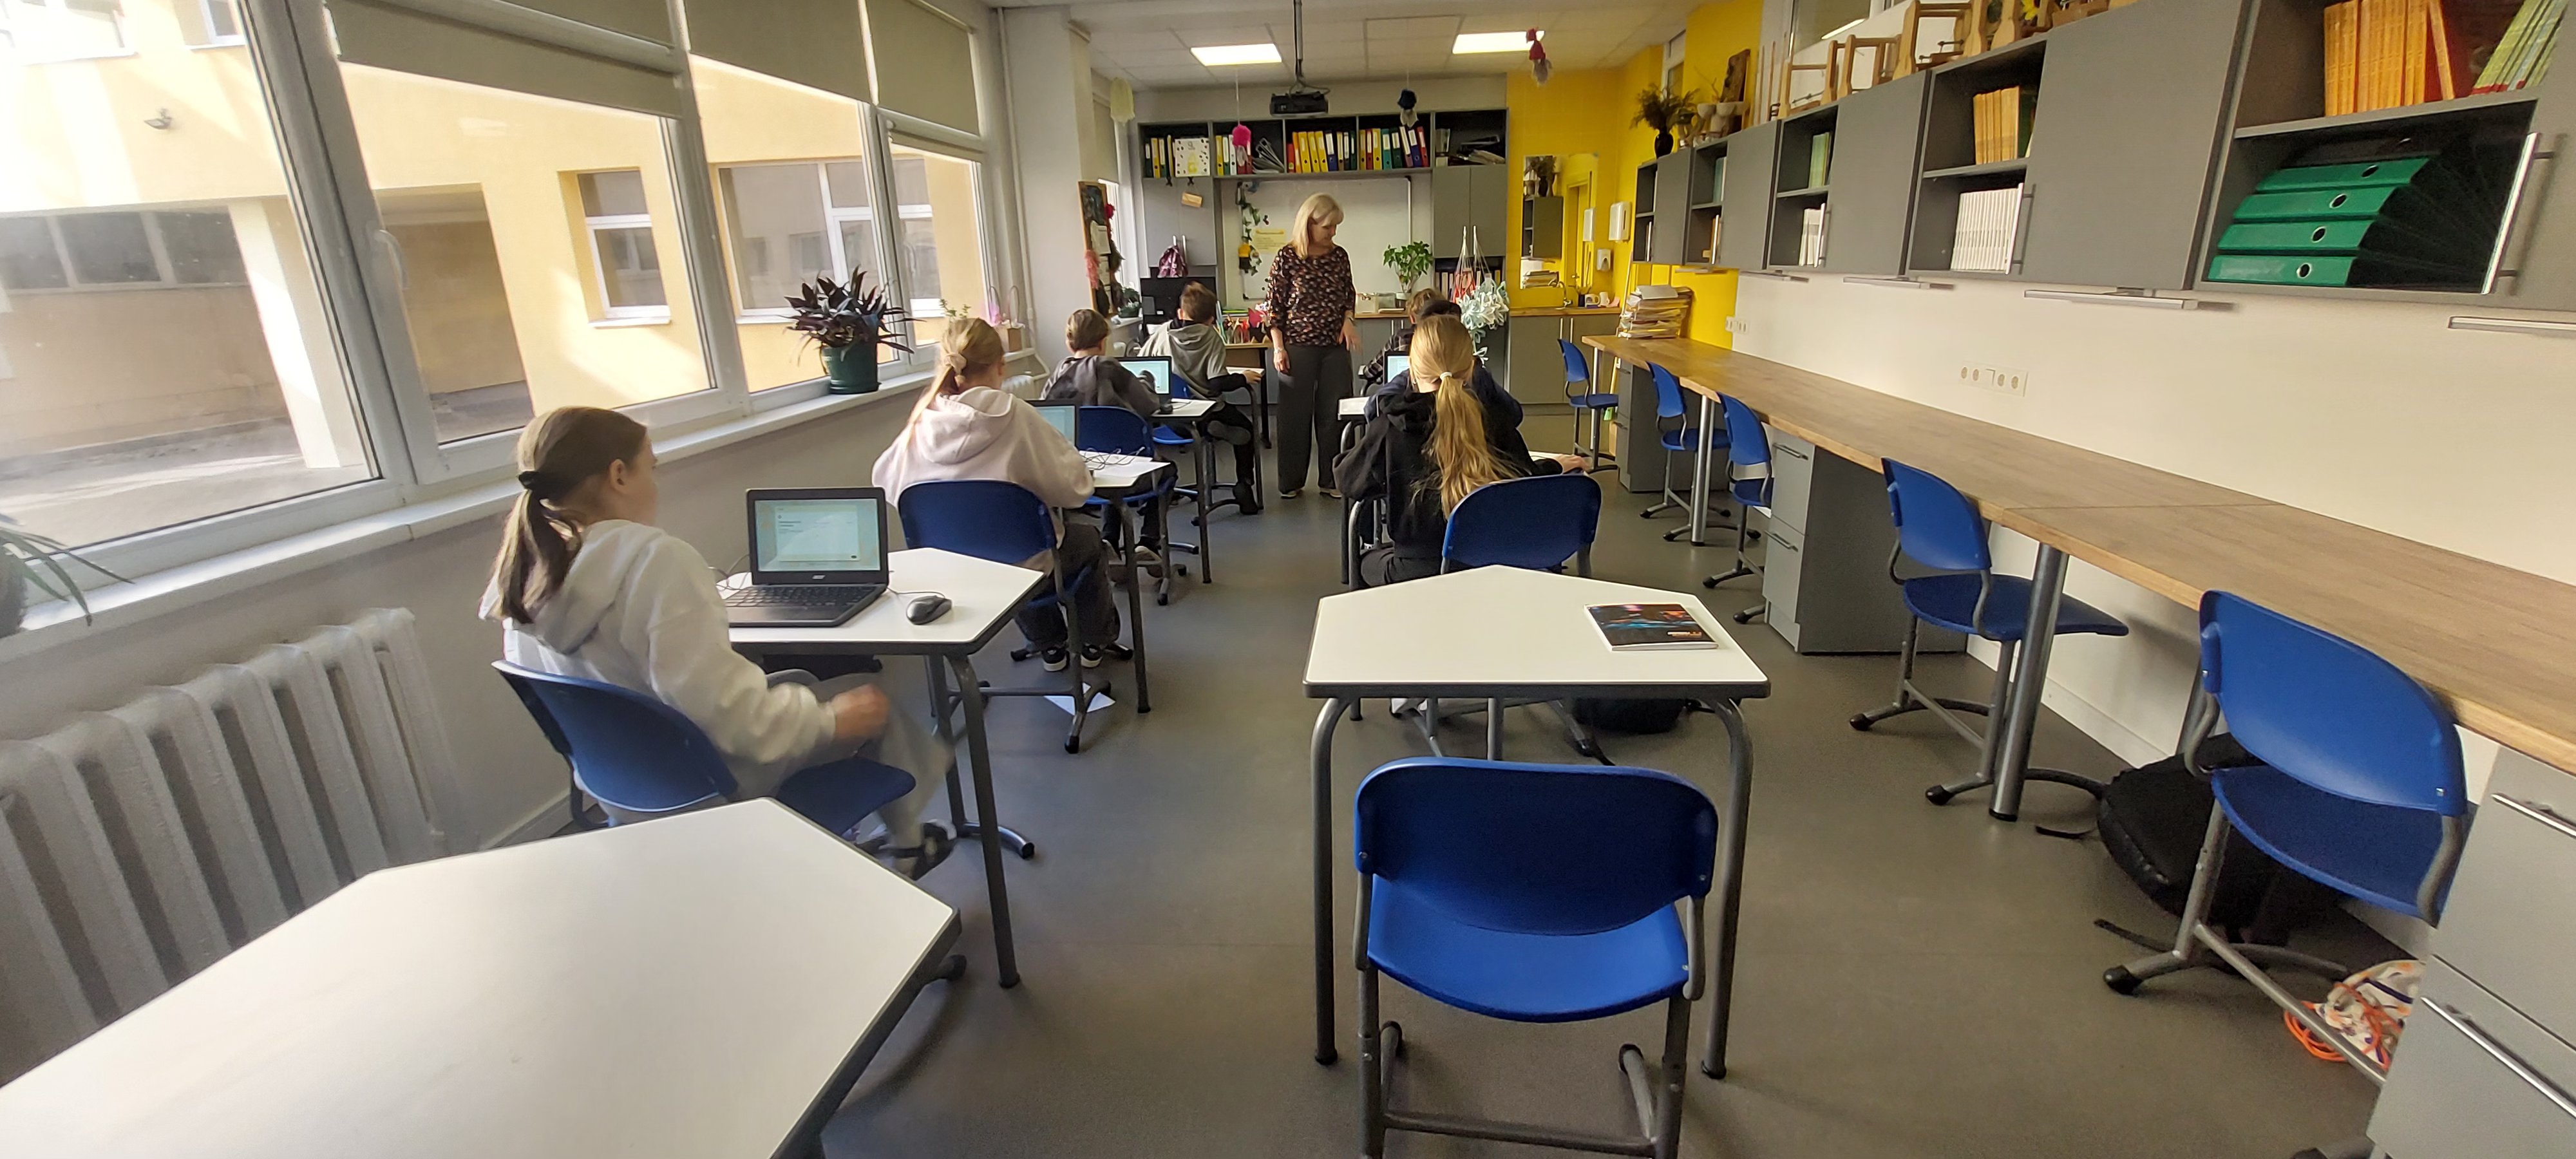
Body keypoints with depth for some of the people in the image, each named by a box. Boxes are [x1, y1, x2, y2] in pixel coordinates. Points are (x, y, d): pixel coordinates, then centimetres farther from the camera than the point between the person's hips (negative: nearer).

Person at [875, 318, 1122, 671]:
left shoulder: (922, 423, -10)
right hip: (1024, 563, -4)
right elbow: (1074, 486, -17)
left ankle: (1050, 648, 47)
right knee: (1089, 539, 27)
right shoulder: (1014, 416, -20)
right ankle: (1095, 643, 43)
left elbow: (886, 483, 5)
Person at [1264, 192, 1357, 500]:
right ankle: (1292, 482, 16)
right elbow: (1274, 305, -4)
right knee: (1296, 414, 4)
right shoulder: (1287, 257, -6)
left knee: (1334, 413, 5)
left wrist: (1348, 319, -3)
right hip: (1298, 346, -3)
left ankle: (1332, 479, 16)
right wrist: (1278, 347, -9)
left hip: (1335, 346, 4)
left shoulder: (1339, 256, 5)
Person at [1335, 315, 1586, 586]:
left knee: (1368, 561, 29)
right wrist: (1554, 466, 25)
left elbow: (1348, 479, 2)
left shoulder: (1391, 427, -14)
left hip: (1418, 573, -2)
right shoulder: (1494, 422, -9)